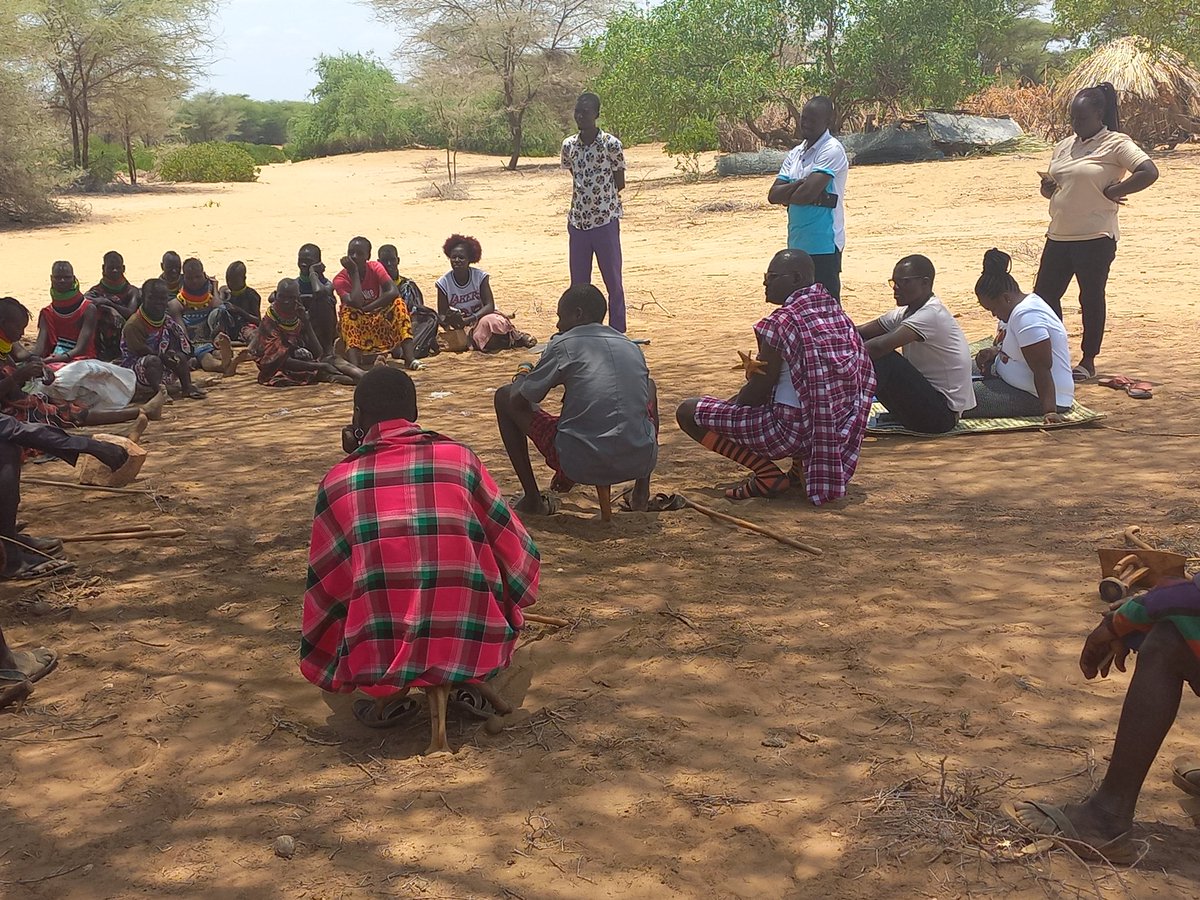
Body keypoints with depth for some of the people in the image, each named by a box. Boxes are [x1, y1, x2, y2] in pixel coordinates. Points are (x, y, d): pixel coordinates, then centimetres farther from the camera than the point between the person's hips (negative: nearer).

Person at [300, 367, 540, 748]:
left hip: (377, 660, 0)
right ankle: (470, 678, 9)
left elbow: (326, 584, 11)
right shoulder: (458, 457, 3)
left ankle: (391, 692, 8)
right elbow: (515, 551, 10)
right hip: (473, 646, 0)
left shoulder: (338, 479, 3)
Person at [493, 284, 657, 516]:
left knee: (504, 397, 16)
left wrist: (522, 374, 27)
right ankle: (641, 492, 28)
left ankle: (532, 498, 16)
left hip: (581, 465, -4)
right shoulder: (632, 348, 16)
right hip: (639, 462, 5)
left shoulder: (563, 345, 0)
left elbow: (518, 401, 3)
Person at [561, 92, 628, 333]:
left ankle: (617, 333, 10)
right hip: (577, 222, 5)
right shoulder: (568, 145, 5)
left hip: (605, 222, -4)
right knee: (578, 283, 10)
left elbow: (619, 183, -1)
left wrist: (599, 193, -1)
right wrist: (586, 194, 6)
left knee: (613, 281, 2)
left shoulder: (611, 145, -9)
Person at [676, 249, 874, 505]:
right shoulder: (835, 312, 7)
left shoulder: (782, 322, -16)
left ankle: (767, 473, -6)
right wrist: (756, 367, 17)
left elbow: (757, 393, -11)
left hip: (793, 430, -9)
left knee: (689, 412, -1)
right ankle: (802, 464, 15)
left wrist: (729, 407, 9)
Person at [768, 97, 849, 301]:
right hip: (797, 243, 8)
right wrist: (798, 185, -11)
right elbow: (773, 195, 7)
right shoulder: (795, 154, 14)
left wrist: (787, 196, 0)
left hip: (823, 244, -8)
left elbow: (808, 193, -21)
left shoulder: (832, 150, -10)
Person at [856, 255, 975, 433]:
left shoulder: (931, 314, -21)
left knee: (878, 357, -24)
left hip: (943, 413, -10)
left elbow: (880, 345, -33)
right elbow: (859, 333, 4)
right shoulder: (905, 313, 9)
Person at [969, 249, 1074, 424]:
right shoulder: (1014, 308, 8)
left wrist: (1049, 411, -32)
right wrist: (994, 352, 3)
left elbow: (1042, 370, -28)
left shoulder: (1026, 317, -24)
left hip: (1034, 397, -11)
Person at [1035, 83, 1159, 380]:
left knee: (1091, 298, 2)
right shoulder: (1063, 147, 15)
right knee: (1044, 294, 7)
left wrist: (1111, 191, -14)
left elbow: (1149, 172, -17)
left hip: (1095, 238, -7)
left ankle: (1088, 361, 14)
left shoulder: (1116, 144, -7)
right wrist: (1047, 187, 1)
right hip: (1058, 236, 7)